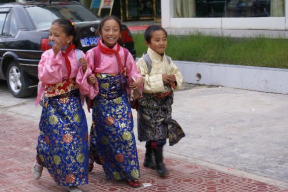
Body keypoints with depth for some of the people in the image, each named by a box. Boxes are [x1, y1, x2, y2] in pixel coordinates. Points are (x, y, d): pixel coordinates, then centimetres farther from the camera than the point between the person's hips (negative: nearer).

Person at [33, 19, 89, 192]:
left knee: (74, 138, 2)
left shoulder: (78, 55, -4)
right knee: (55, 138, 2)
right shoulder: (47, 55, -4)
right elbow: (44, 77, -18)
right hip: (52, 105, -1)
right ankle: (40, 161, 37)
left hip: (72, 104, 1)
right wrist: (55, 55, -20)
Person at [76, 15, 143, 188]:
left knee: (126, 133, -6)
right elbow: (84, 76, -2)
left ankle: (131, 173, 8)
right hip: (101, 101, -2)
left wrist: (138, 80, -16)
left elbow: (132, 73, 5)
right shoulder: (92, 53, -6)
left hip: (121, 100, 2)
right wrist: (89, 78, -24)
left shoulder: (124, 54, 0)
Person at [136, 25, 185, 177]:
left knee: (152, 133, 18)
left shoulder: (167, 60, 7)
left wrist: (175, 79, -7)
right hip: (149, 102, -6)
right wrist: (160, 78, -24)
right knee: (157, 133, -7)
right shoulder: (144, 61, -15)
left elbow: (177, 74, 17)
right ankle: (160, 164, 6)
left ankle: (148, 159, 34)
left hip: (165, 100, 6)